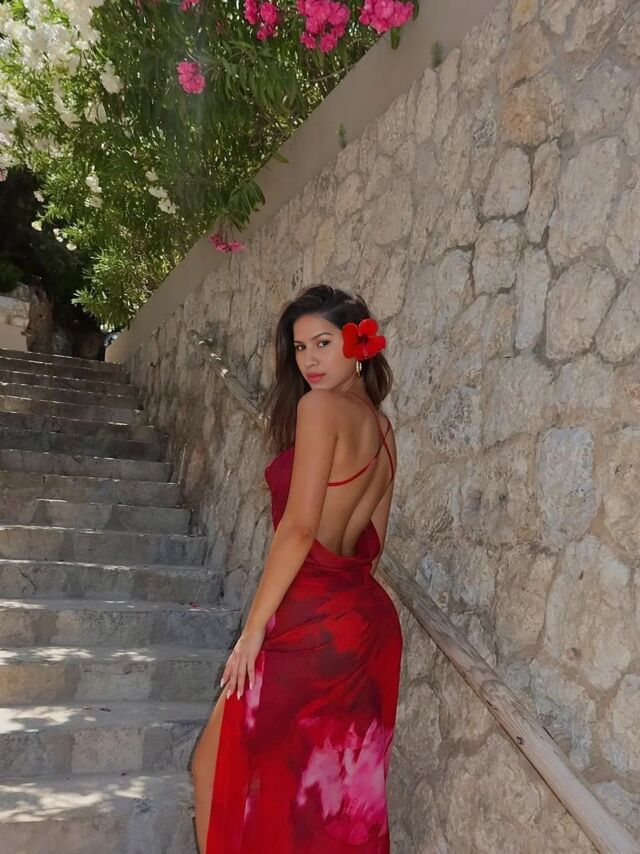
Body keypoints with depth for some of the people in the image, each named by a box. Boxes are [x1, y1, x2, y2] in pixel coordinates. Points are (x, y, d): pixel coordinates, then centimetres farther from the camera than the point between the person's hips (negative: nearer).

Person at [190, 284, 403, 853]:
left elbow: (299, 528, -17)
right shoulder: (381, 426, 14)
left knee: (215, 766, 8)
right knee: (332, 787, 18)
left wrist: (253, 629, -13)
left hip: (312, 617, -8)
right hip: (370, 618, 9)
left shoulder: (319, 406, -11)